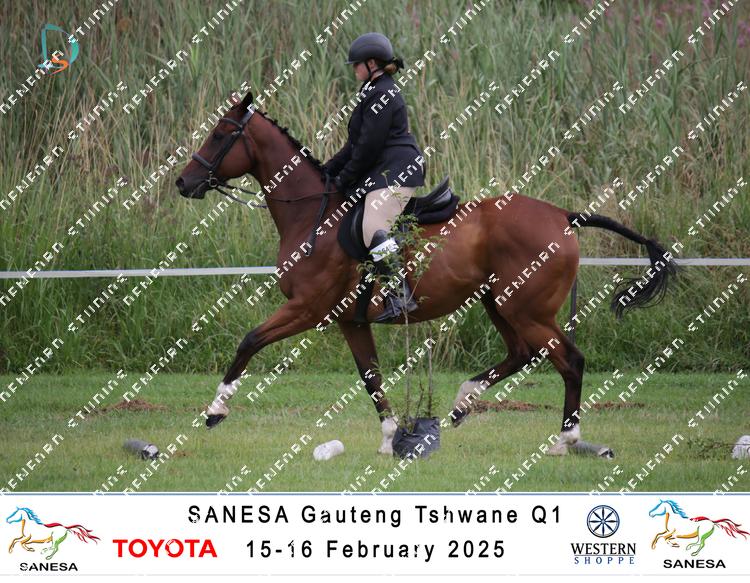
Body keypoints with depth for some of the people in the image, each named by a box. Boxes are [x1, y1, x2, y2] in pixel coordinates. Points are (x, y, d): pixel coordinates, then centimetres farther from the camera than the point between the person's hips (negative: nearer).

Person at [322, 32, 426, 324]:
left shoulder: (382, 95, -13)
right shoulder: (376, 92, 21)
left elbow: (368, 147, -16)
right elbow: (355, 144, 25)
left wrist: (343, 179, -8)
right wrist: (327, 170, 21)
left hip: (395, 171, -12)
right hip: (384, 172, 12)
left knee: (374, 228, -26)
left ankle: (400, 295, -32)